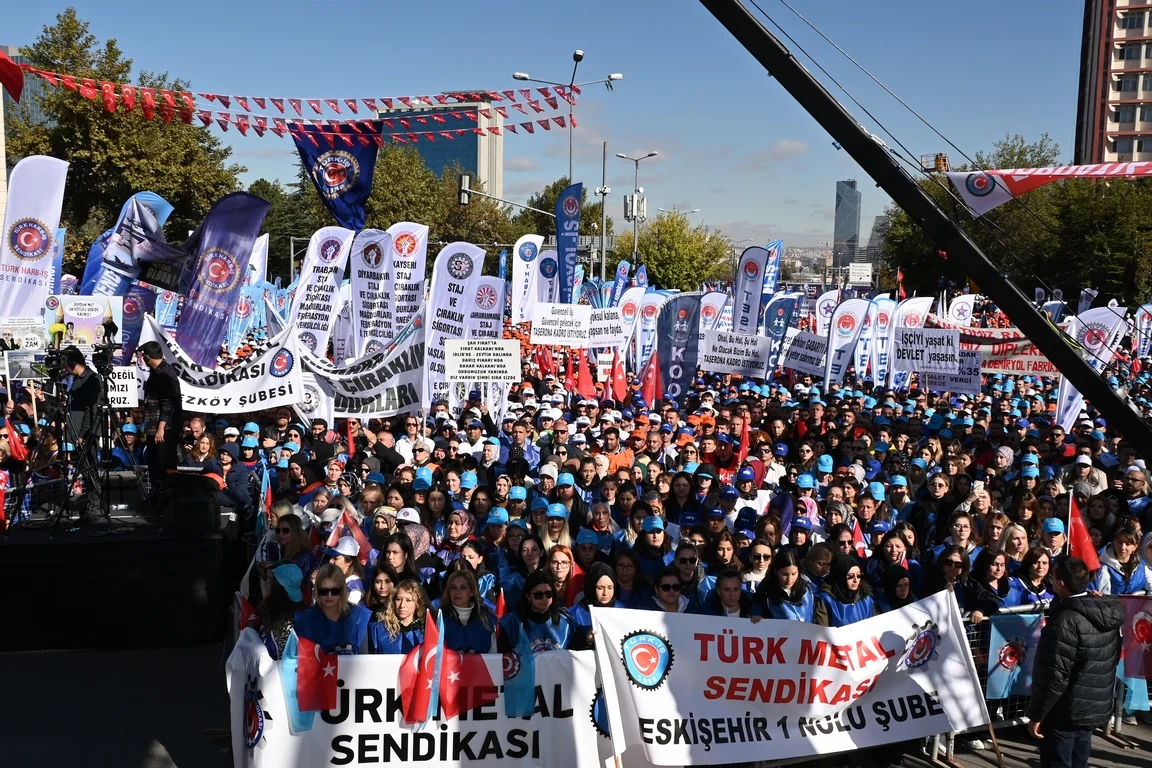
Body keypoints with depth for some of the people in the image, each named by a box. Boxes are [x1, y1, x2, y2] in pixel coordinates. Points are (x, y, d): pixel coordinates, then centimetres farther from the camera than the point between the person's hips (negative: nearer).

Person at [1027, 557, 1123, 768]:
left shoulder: (1066, 620, -23)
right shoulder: (1108, 612, 2)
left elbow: (1056, 675, -24)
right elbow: (1113, 659, 13)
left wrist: (1036, 714, -17)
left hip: (1065, 712, -8)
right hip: (1096, 708, 8)